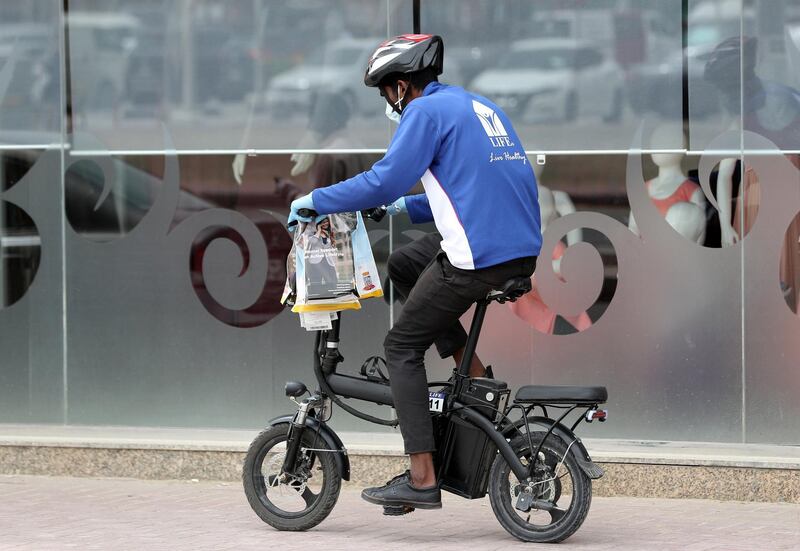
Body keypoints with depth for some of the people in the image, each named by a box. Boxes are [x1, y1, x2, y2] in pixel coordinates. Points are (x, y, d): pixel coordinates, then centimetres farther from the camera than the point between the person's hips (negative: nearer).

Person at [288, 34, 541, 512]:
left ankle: (422, 480, -2)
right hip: (524, 250, 9)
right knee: (404, 264, 27)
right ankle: (473, 372, 19)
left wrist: (316, 200, -3)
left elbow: (385, 180, -13)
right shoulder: (480, 106, 22)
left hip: (479, 257, -9)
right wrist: (406, 207, 34)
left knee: (402, 347, 4)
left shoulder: (426, 111, -5)